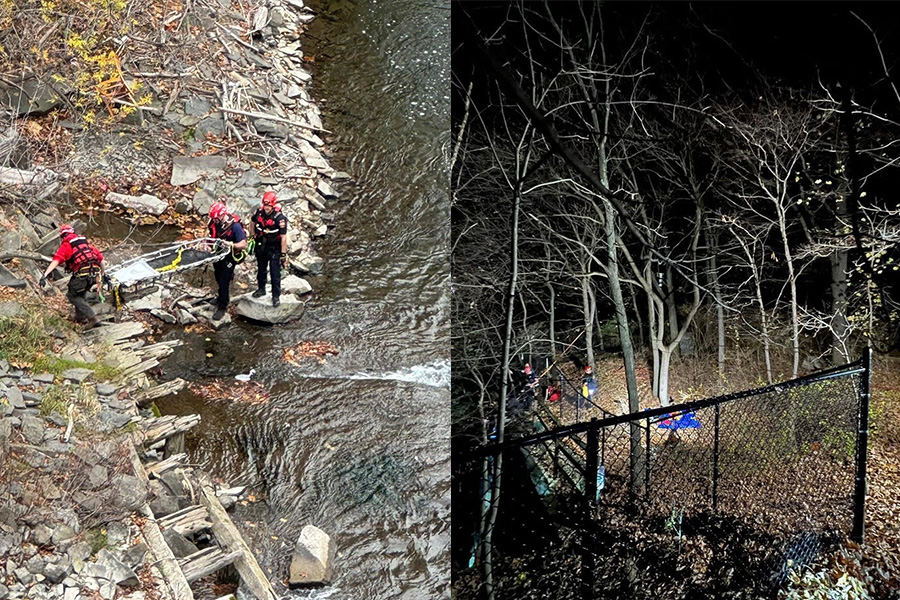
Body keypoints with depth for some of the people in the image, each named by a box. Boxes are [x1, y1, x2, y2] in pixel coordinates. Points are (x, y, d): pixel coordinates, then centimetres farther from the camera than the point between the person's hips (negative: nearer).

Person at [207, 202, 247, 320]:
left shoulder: (234, 225, -24)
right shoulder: (214, 223, -6)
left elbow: (243, 244, -24)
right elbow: (211, 237, 12)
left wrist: (231, 244, -39)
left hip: (228, 258, -6)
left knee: (224, 281, -4)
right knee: (218, 278, 21)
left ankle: (222, 307, 7)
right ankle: (223, 297, 46)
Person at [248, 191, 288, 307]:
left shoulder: (280, 218, -23)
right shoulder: (259, 212, -8)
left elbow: (283, 237, -21)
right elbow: (252, 222, 16)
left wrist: (283, 254, -20)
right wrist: (252, 236, 15)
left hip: (274, 249, -5)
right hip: (261, 246, 5)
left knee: (275, 272, -2)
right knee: (261, 269, 19)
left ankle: (276, 296, 7)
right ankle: (261, 289, 37)